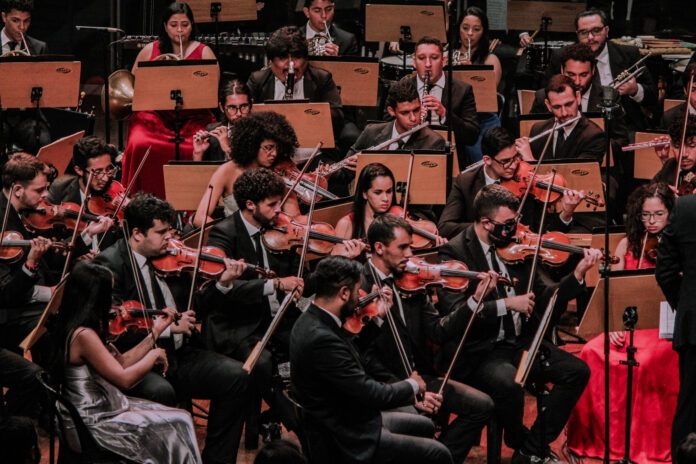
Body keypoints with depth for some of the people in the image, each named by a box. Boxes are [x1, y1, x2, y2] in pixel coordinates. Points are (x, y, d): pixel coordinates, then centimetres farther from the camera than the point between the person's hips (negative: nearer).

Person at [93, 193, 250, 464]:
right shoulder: (110, 264, -9)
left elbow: (192, 308, 17)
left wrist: (223, 284, 1)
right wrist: (166, 327, -23)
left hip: (180, 355, 7)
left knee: (236, 377, -13)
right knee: (161, 392, -37)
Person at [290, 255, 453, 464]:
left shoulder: (311, 321, 2)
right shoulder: (321, 339, -32)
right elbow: (371, 394, -27)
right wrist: (412, 385, -9)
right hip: (348, 441, -11)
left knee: (424, 426, 27)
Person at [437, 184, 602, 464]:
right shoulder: (454, 252, -9)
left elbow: (546, 296, 8)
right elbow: (456, 312, -20)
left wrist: (578, 275, -8)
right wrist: (507, 304, -23)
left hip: (520, 342, 7)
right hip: (478, 351, -7)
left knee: (577, 371, -11)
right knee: (509, 383, -35)